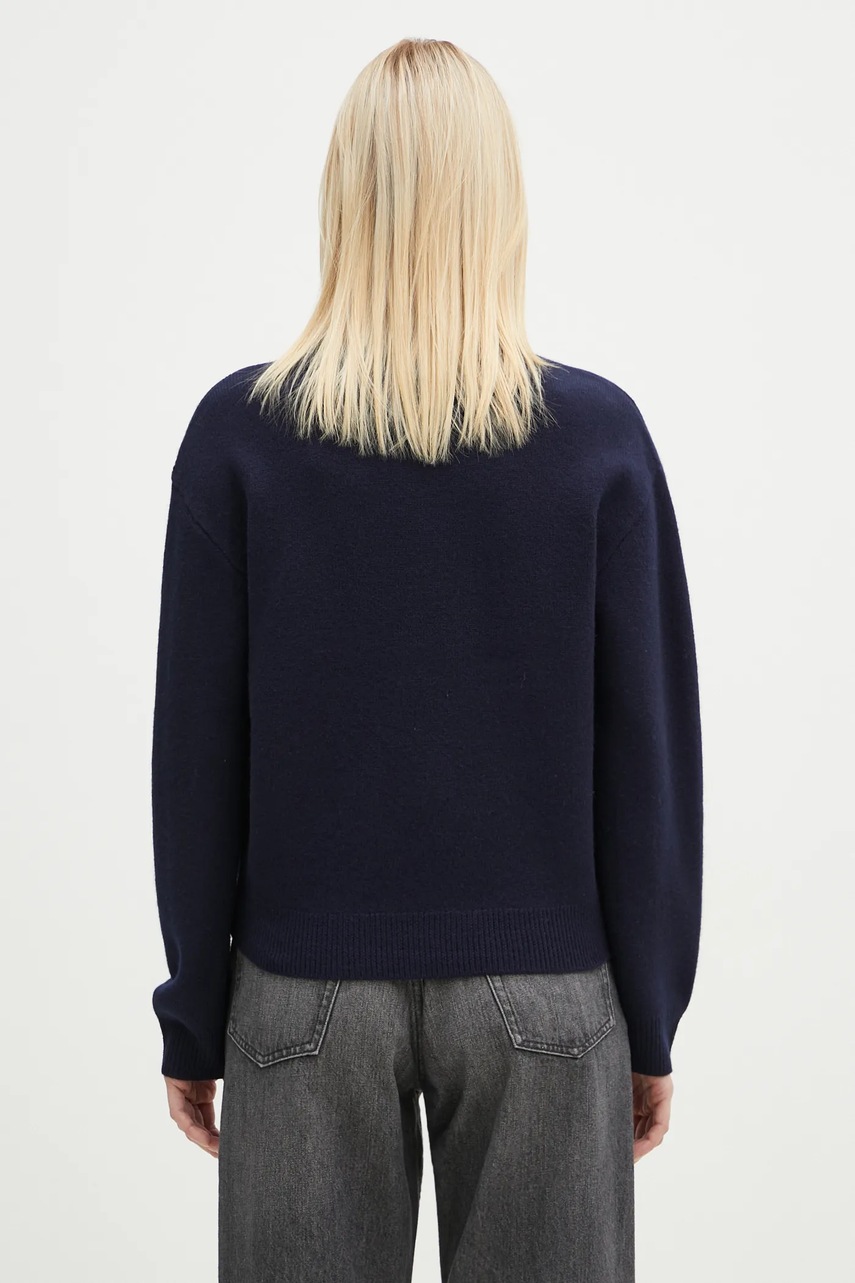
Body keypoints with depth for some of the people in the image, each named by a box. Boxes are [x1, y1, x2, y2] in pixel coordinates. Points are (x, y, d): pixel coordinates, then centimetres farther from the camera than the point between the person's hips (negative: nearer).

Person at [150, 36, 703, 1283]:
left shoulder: (239, 432, -8)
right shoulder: (599, 435, -8)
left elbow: (195, 748, -5)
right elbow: (649, 748, -5)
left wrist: (193, 1018, 5)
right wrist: (652, 1017, 6)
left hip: (308, 991, 0)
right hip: (545, 992, 0)